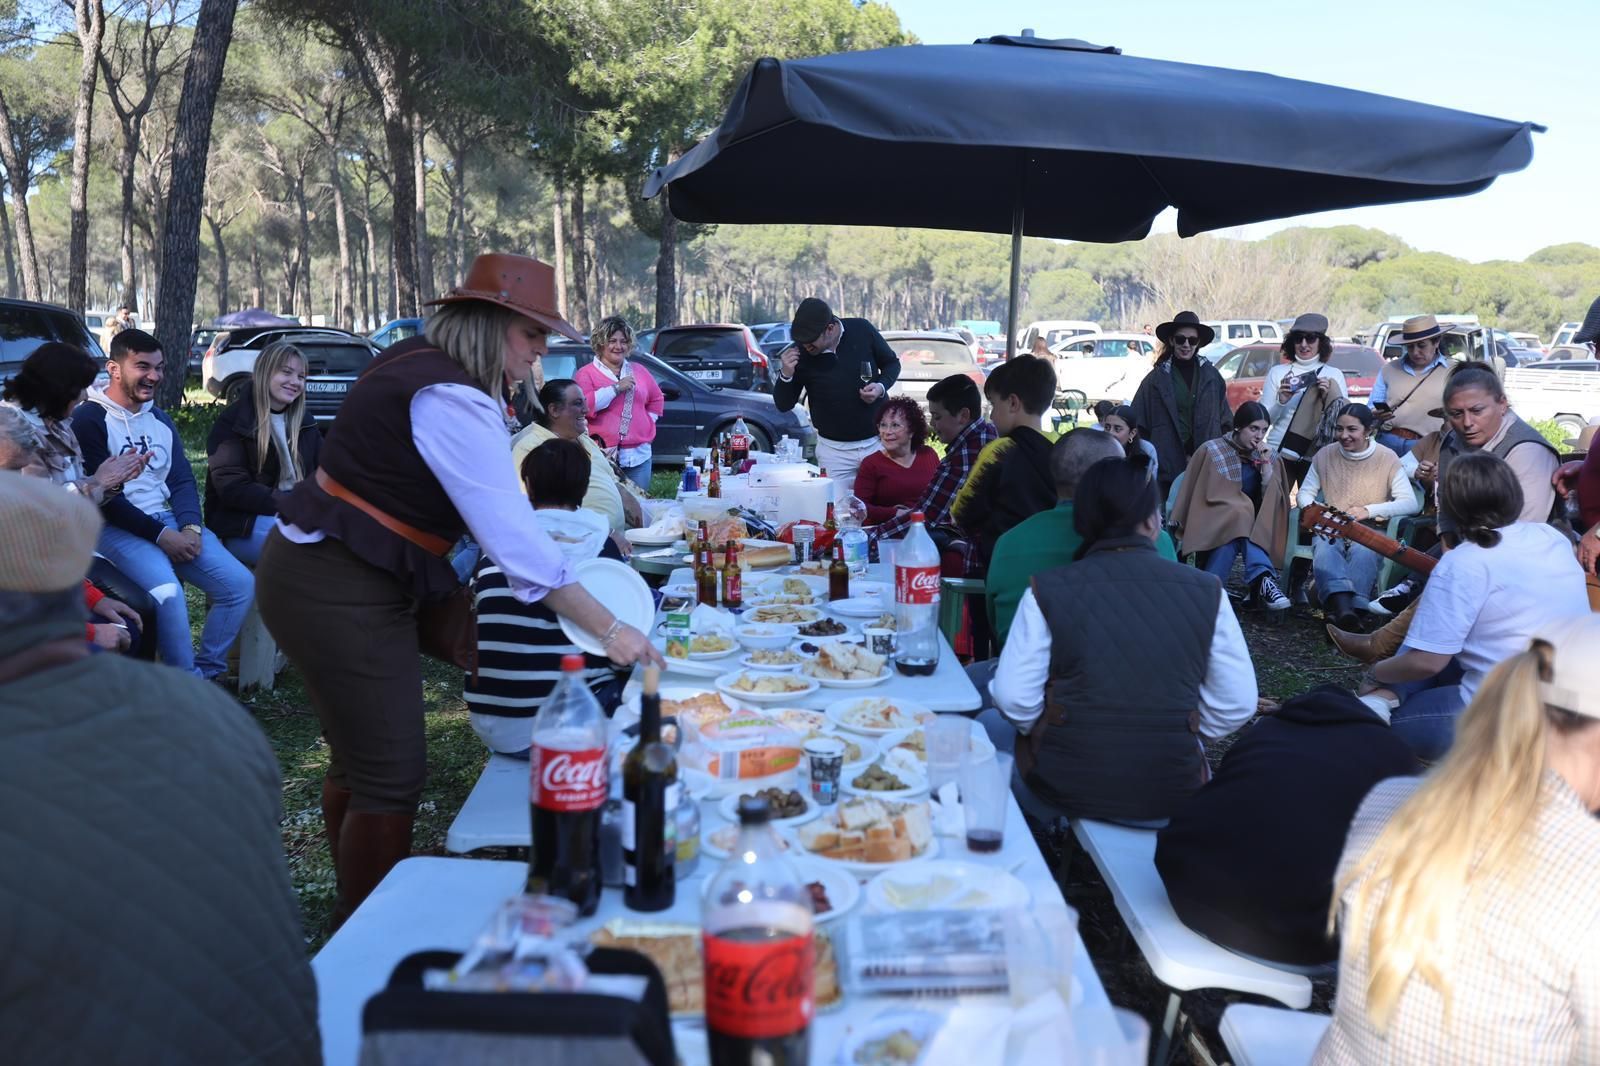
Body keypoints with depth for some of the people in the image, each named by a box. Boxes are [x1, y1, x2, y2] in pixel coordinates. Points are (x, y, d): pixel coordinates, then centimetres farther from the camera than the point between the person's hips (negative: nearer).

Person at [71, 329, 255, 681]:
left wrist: (190, 526, -8)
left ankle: (206, 673, 0)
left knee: (241, 584, -11)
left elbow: (182, 480, 12)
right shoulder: (89, 420, -5)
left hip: (170, 521, 7)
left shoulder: (160, 420, 17)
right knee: (167, 592, -33)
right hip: (118, 528, -7)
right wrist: (160, 534, -17)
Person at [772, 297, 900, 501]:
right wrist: (786, 375, -21)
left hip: (877, 440, 0)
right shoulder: (799, 352, -9)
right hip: (833, 449, 0)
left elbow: (892, 363, 7)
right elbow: (783, 405, -2)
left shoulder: (862, 330, -10)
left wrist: (881, 387, -13)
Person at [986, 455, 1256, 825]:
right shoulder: (1206, 591, -7)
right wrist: (1175, 736, 11)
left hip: (1061, 788, -2)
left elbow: (1013, 700, -12)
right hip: (1170, 797, 2)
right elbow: (1236, 705, -5)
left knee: (990, 724, 29)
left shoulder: (1047, 590, -11)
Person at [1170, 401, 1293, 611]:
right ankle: (1262, 579, -47)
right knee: (1240, 515, -35)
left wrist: (1266, 464, -10)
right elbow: (1193, 493, 1)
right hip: (1212, 526, -3)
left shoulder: (1270, 459, 9)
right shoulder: (1211, 450, 0)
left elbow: (1270, 500, -3)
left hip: (1255, 529, 3)